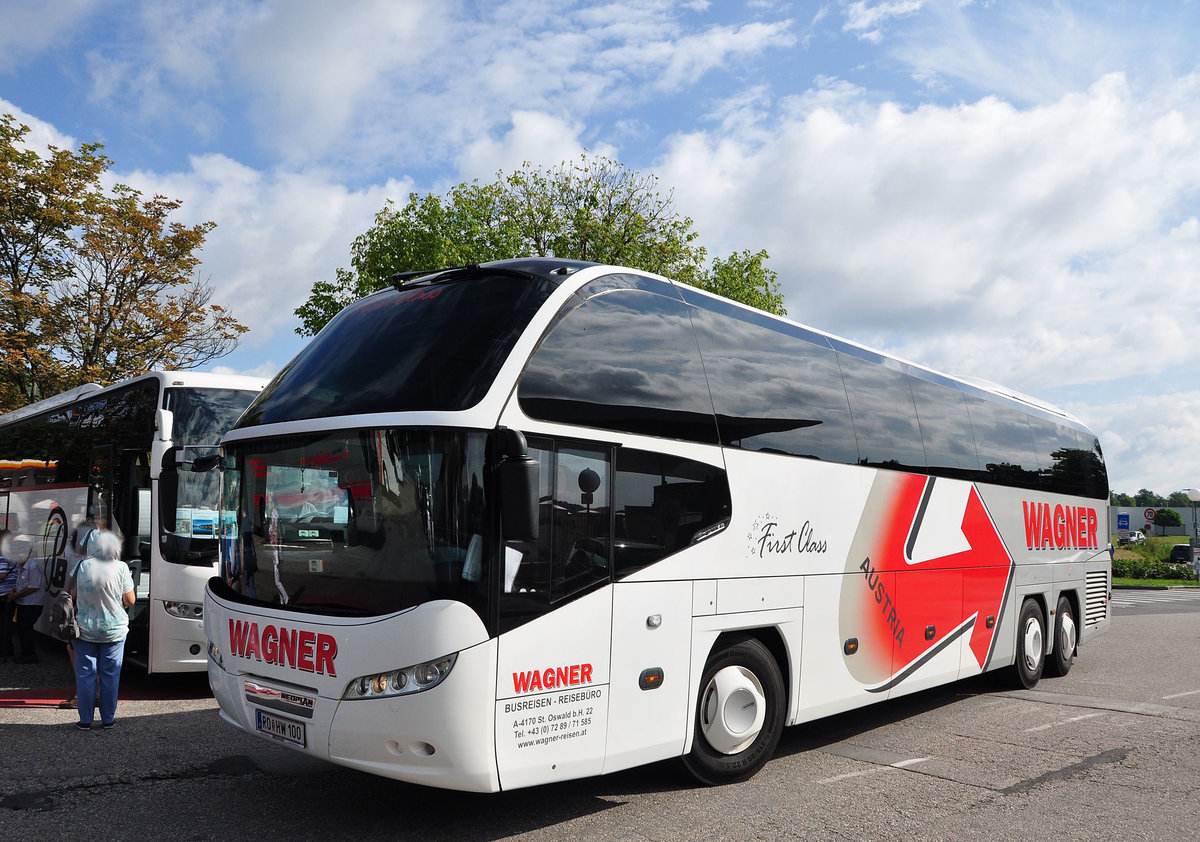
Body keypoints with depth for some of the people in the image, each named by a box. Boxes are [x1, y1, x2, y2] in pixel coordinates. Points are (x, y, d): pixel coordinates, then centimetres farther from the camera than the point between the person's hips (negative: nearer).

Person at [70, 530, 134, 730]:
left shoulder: (84, 566, -7)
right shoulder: (120, 568, -13)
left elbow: (74, 593, 5)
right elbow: (130, 600, -9)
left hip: (85, 629, 1)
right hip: (114, 631, -1)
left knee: (85, 674, 9)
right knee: (110, 675, 9)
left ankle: (85, 720, 13)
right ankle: (108, 719, 16)